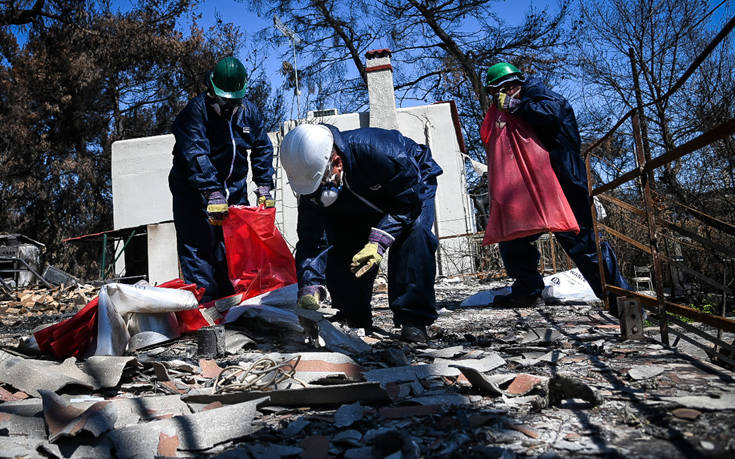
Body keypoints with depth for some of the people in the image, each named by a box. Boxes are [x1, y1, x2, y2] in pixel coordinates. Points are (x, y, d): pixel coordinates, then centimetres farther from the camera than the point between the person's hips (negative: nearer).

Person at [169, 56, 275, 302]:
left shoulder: (249, 111, 2)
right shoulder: (197, 110, -15)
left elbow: (262, 149, 10)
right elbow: (195, 154, -25)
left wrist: (264, 188, 2)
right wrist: (213, 193, -34)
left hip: (234, 188, 5)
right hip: (194, 190, -4)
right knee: (198, 247, -8)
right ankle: (203, 299, -3)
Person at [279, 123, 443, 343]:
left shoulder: (375, 149, -44)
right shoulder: (312, 179, -27)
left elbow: (408, 200, -33)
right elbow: (311, 238, -25)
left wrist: (379, 241, -42)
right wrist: (310, 287, -37)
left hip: (414, 184, -4)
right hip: (361, 204, 5)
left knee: (414, 232, -32)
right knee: (338, 248, -11)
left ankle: (413, 320, -25)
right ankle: (353, 319, 8)